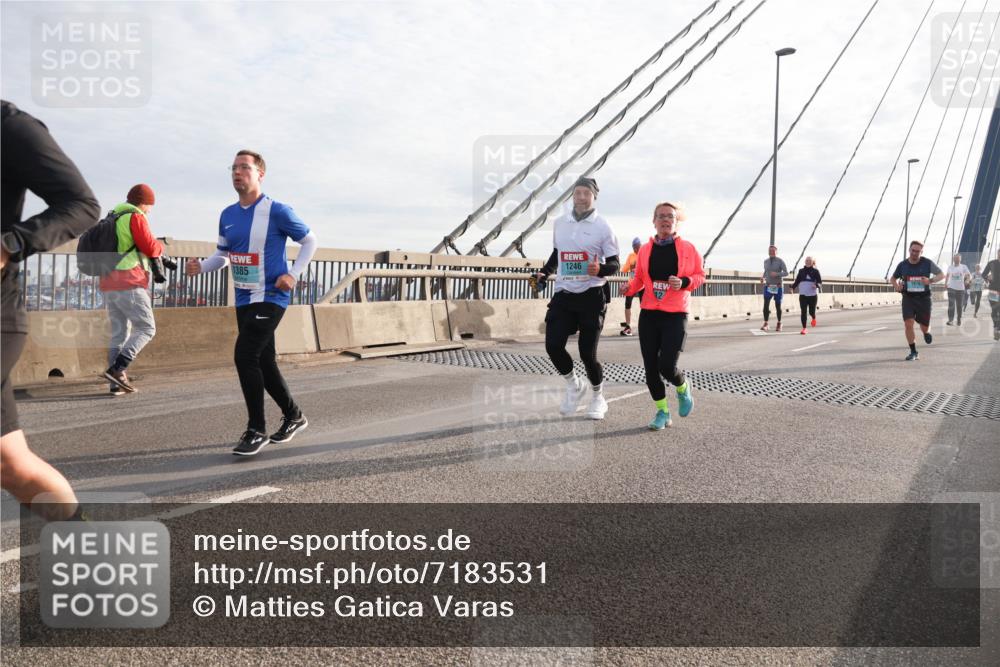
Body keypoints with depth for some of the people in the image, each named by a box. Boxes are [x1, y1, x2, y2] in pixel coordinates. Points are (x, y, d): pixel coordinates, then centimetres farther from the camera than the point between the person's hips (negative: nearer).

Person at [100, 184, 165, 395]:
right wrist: (160, 246, 9)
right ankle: (117, 368, -15)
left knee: (119, 332, 10)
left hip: (108, 285, 9)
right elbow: (150, 248, -13)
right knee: (146, 329, -2)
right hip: (130, 284, -8)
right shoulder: (135, 217, -6)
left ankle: (117, 382, 8)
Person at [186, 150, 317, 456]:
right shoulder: (227, 215, 8)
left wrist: (293, 274, -11)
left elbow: (309, 241, 0)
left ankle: (257, 430, -5)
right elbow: (222, 255, 16)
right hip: (244, 300, 7)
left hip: (270, 297, -7)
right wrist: (201, 266, -4)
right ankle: (294, 416, 30)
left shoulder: (277, 211, -10)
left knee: (245, 356, -17)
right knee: (263, 362, 12)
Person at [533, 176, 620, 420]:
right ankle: (574, 386, 22)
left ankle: (598, 398, 24)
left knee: (587, 352, -3)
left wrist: (600, 270, -26)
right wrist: (545, 272, 7)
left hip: (592, 296, -4)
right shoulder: (559, 222, 9)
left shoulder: (603, 227, -6)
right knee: (553, 345, -6)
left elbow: (614, 264, -4)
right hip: (563, 294, 4)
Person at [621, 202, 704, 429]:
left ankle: (683, 389, 24)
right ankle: (662, 412, 22)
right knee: (651, 367, 3)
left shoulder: (687, 248, 0)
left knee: (667, 366, -13)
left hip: (676, 315, -3)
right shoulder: (645, 250, 6)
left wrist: (684, 282, -14)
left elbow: (700, 275, 6)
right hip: (649, 315, 3)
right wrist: (629, 288, -7)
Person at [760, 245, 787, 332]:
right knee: (766, 305, -9)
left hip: (778, 287, -2)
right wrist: (763, 277, 0)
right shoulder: (766, 261, 6)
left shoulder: (780, 261, -6)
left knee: (778, 306, 7)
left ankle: (779, 324, 22)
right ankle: (765, 324, -6)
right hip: (768, 286, 2)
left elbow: (786, 273, -7)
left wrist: (777, 274, -24)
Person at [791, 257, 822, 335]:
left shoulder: (815, 271, 1)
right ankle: (804, 328, 2)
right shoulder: (801, 271, 9)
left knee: (811, 311, 1)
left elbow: (820, 281, -1)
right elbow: (797, 281, 8)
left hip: (813, 294, -2)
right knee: (803, 311, -5)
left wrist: (816, 285, -23)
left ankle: (814, 318, 38)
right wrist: (792, 287, -8)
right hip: (803, 294, 2)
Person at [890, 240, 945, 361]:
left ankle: (926, 332, 47)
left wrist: (930, 280, -17)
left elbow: (942, 274, 3)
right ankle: (913, 352, -3)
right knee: (908, 323, -14)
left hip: (923, 298, 0)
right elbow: (893, 278, 15)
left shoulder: (927, 263, -5)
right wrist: (897, 285, -8)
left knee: (924, 327, 6)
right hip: (908, 298, 1)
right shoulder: (903, 265, 0)